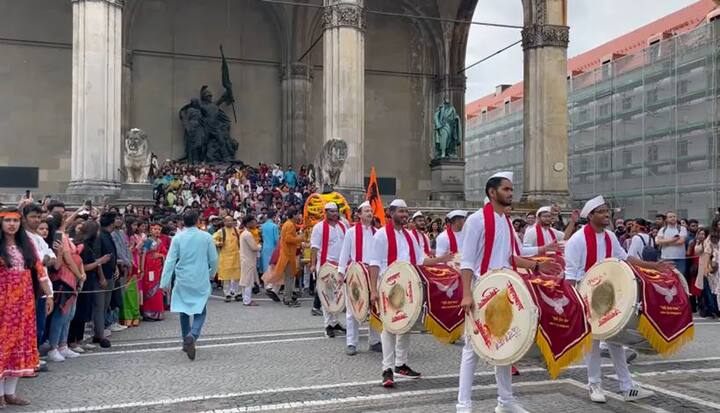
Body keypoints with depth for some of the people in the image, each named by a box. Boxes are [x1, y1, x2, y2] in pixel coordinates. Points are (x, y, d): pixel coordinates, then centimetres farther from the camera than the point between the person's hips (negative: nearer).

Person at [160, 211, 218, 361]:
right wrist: (211, 274, 20)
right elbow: (214, 259, 2)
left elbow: (170, 261, -6)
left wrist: (165, 282, -2)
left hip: (182, 281, 1)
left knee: (184, 311, 16)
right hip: (201, 281, -1)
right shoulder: (206, 237, -5)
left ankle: (187, 342, 24)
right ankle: (192, 335, -21)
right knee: (200, 311, 5)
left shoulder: (177, 238, -5)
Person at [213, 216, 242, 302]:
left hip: (236, 256, 3)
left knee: (236, 275, 7)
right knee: (226, 275, -1)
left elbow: (240, 241, 23)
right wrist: (218, 243, -20)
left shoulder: (236, 230, 10)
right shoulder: (220, 231, -2)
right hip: (225, 256, -3)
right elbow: (213, 239, -3)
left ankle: (235, 292, 18)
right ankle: (227, 294, 8)